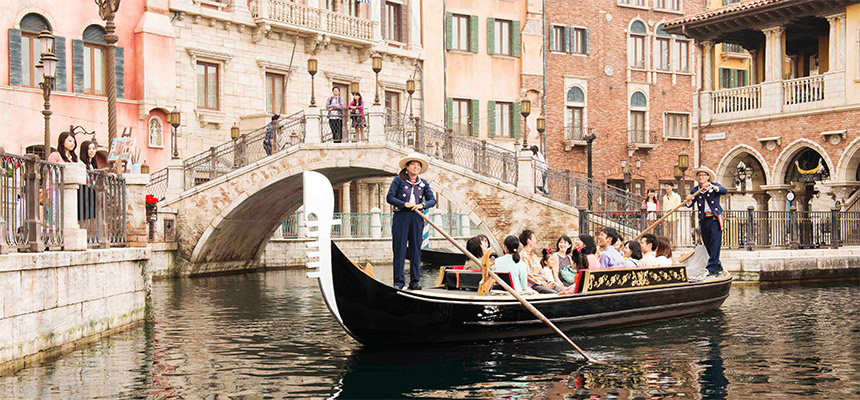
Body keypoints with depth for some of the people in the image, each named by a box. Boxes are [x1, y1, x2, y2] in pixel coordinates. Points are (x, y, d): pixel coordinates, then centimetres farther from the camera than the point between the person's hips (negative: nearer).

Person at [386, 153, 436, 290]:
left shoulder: (424, 183, 14)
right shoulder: (398, 180, 3)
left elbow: (432, 200, 9)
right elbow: (389, 197, -3)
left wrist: (422, 205, -11)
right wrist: (405, 204, -14)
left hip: (416, 218, 3)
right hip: (401, 216, -3)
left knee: (416, 249, 3)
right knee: (399, 248, -5)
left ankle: (415, 282, 7)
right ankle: (398, 281, -2)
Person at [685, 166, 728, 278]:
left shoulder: (715, 186, 1)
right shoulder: (695, 190, 9)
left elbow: (724, 191, -18)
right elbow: (690, 204, 0)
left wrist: (712, 187, -34)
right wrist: (688, 200, -24)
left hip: (715, 219, -4)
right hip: (704, 221, 4)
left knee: (715, 244, -11)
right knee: (708, 246, 7)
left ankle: (711, 270, -13)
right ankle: (718, 268, 19)